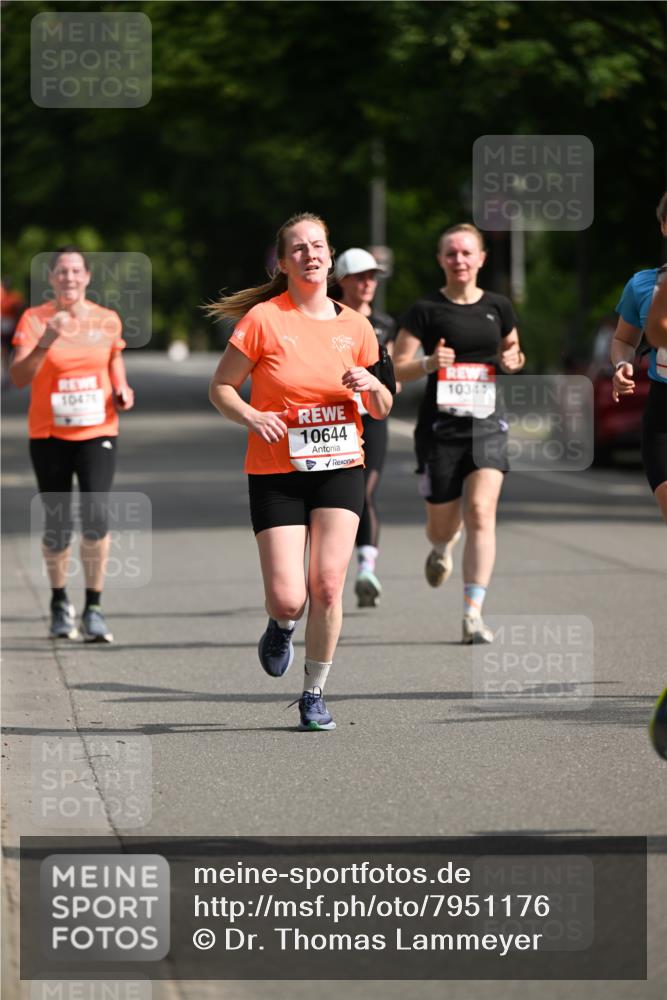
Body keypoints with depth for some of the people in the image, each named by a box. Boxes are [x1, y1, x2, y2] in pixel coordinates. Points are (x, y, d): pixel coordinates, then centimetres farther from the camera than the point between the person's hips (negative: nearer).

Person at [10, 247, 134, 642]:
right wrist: (46, 341, -27)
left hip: (97, 432, 1)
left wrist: (122, 391, 0)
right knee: (57, 527, 3)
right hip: (49, 434, -1)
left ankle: (94, 608, -5)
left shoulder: (107, 320, 3)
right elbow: (19, 377, -13)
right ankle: (60, 602, 27)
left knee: (96, 516, -16)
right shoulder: (35, 319, -4)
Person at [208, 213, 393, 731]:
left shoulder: (354, 326, 5)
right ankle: (281, 626, 30)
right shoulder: (263, 319, -5)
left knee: (327, 586, -10)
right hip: (276, 473, -2)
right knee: (288, 598, -9)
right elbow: (220, 388, 0)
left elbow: (382, 410, 14)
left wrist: (372, 386, -9)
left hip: (339, 468, 2)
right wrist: (251, 417, -19)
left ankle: (315, 693, 8)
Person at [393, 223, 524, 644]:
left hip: (487, 423, 1)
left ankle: (473, 614, -15)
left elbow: (510, 350, 23)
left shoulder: (498, 307, 7)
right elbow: (397, 368, -3)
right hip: (440, 424, -1)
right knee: (443, 523, 7)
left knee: (481, 513, -15)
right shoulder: (426, 310, -3)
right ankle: (441, 550, 47)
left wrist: (511, 360, 0)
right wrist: (429, 363, -22)